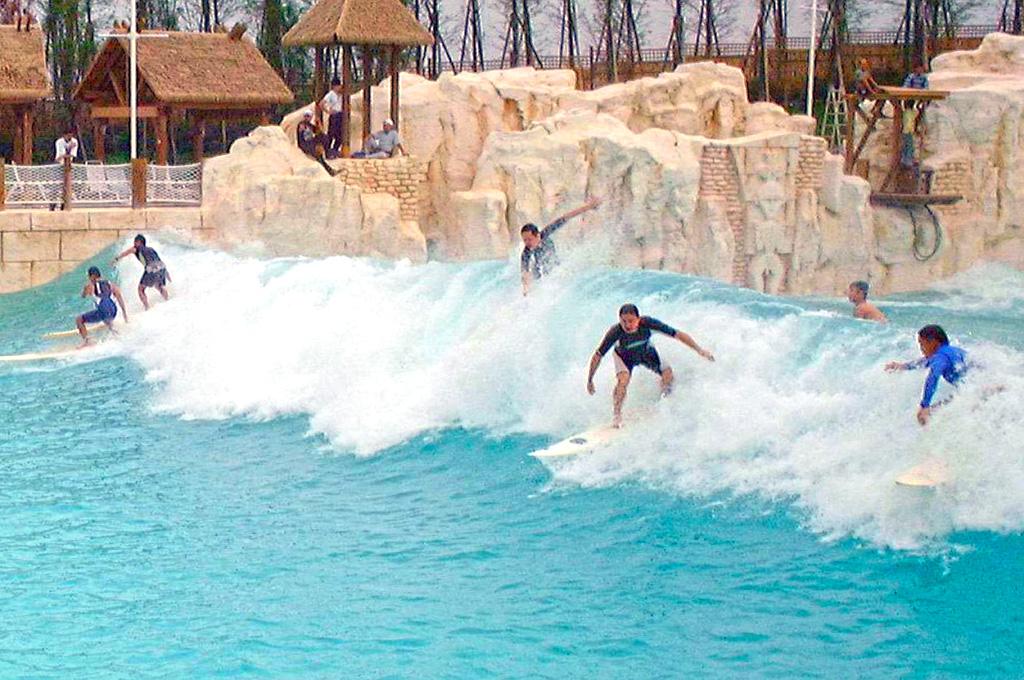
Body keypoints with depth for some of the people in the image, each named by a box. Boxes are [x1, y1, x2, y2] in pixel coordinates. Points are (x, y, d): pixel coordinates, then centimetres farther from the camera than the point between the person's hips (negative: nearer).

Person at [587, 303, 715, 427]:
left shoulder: (648, 323, -37)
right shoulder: (615, 333, -38)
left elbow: (677, 334, -29)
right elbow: (597, 356, -26)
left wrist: (699, 350, -28)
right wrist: (589, 380, -22)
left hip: (647, 352, 2)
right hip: (625, 356, -2)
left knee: (667, 372, -16)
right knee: (623, 380, -28)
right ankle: (616, 415, -9)